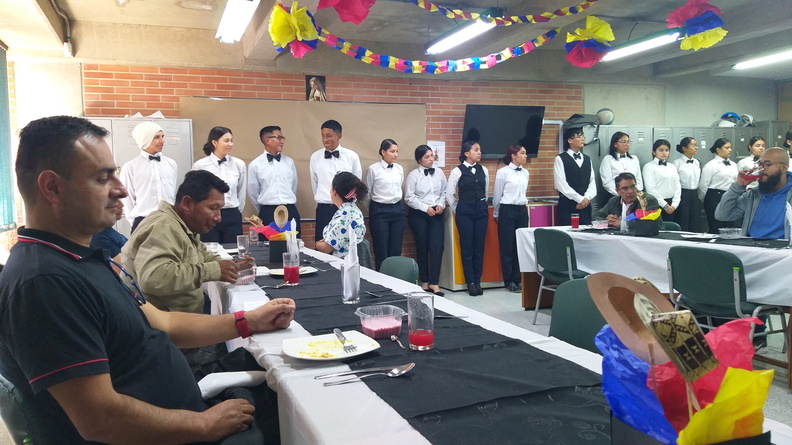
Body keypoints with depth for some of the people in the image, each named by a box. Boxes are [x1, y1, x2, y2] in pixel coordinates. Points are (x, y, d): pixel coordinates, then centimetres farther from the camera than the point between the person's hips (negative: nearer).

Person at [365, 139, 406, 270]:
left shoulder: (400, 169, 6)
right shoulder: (373, 169, -8)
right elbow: (367, 192, 3)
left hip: (397, 209, 4)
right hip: (380, 211, -4)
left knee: (396, 251, 7)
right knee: (381, 252, 1)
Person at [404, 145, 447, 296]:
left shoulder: (439, 172, 7)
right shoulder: (413, 175, -5)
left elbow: (444, 192, 10)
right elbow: (409, 197, -8)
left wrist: (441, 205, -8)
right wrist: (426, 208, -14)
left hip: (436, 214, 3)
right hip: (418, 214, -3)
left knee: (437, 247, -6)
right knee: (422, 248, 7)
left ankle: (434, 283, -1)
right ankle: (424, 281, 19)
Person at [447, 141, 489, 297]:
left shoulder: (483, 170, 6)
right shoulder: (457, 171, -6)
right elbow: (449, 193, -2)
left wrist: (482, 205, 15)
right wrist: (457, 209, 4)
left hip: (481, 209, 4)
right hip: (465, 210, -4)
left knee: (479, 246, 5)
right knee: (467, 247, 1)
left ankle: (477, 281, 13)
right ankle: (470, 282, 9)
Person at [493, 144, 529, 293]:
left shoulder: (525, 173, 9)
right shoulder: (502, 172, -8)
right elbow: (497, 195, -1)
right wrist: (497, 214, 7)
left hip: (522, 210, 5)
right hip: (507, 210, -5)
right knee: (507, 247, 1)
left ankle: (518, 279, 16)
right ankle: (509, 281, 10)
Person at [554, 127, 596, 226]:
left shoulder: (587, 159, 16)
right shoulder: (560, 159, -2)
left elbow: (592, 181, 11)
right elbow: (561, 184, -10)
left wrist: (586, 198, -7)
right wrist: (580, 199, -11)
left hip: (585, 204, 5)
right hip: (567, 205, -5)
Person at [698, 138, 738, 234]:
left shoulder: (733, 165, 14)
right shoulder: (711, 165, -6)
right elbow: (703, 186, -7)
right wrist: (706, 202, 2)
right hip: (715, 198, -6)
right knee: (715, 230, -4)